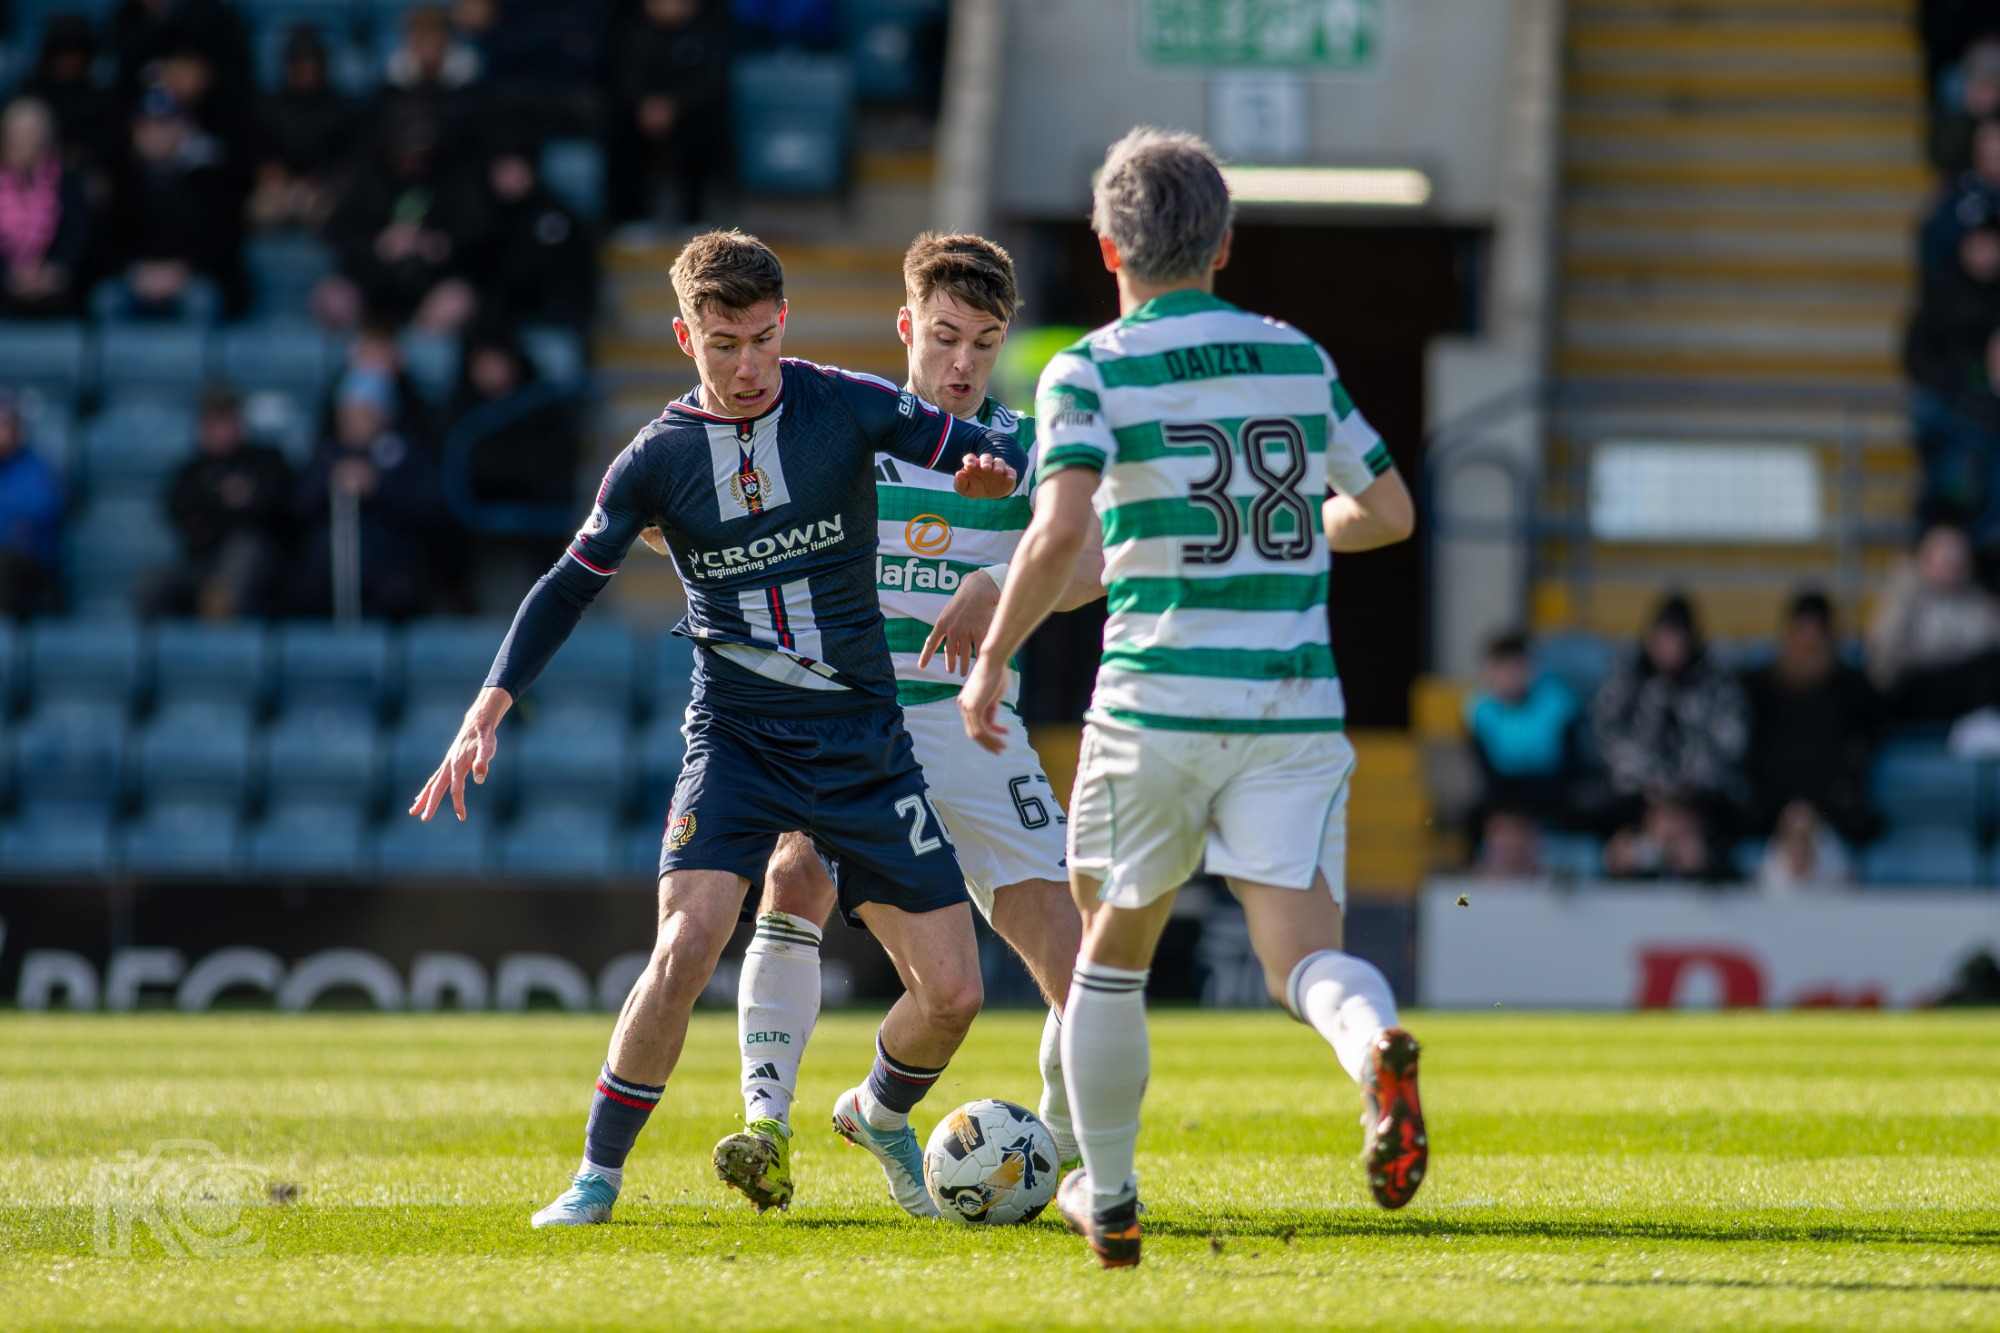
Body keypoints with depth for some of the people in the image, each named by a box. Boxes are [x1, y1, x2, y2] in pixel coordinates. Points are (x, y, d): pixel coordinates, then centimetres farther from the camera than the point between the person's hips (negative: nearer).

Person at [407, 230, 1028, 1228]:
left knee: (952, 991, -3)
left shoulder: (846, 405, -2)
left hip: (862, 740, 1)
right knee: (687, 942, -25)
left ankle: (879, 1115, 31)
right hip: (734, 734, -1)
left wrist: (989, 470, -24)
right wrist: (487, 714, -4)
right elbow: (569, 586, 5)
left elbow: (992, 454, 1)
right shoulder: (659, 457, -1)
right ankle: (598, 1175, -10)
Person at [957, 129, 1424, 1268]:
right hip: (1298, 707, 2)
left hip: (1156, 706, -2)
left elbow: (1060, 533, -18)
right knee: (1305, 952, -5)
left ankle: (1108, 1199, 26)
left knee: (1113, 950, 17)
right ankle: (1378, 1046, -39)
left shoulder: (1091, 372, -3)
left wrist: (993, 659, -8)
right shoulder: (1300, 359, 11)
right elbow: (1390, 511, 19)